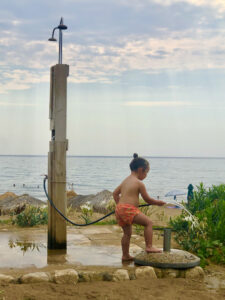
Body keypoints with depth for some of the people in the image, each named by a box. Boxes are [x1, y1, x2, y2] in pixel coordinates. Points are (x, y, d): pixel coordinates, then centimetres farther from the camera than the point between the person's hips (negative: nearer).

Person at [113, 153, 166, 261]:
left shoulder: (125, 181, 20)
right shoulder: (139, 183, -5)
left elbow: (115, 193, 22)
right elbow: (147, 199, 0)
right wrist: (158, 202, 14)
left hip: (119, 208, 9)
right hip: (129, 209, -9)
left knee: (127, 232, 18)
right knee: (148, 222, -5)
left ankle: (125, 255, 24)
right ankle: (149, 246, -7)